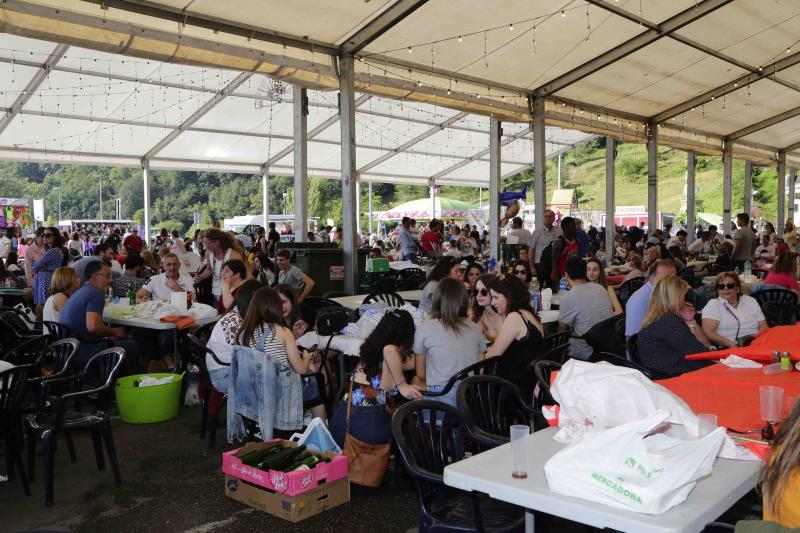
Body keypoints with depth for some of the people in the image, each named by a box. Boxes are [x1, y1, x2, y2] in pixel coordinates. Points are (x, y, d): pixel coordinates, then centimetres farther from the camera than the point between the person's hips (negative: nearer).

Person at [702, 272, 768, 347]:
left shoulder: (751, 301, 19)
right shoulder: (713, 305, 6)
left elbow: (763, 327, 15)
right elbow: (708, 332, -7)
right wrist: (730, 343, -22)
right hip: (729, 350, -3)